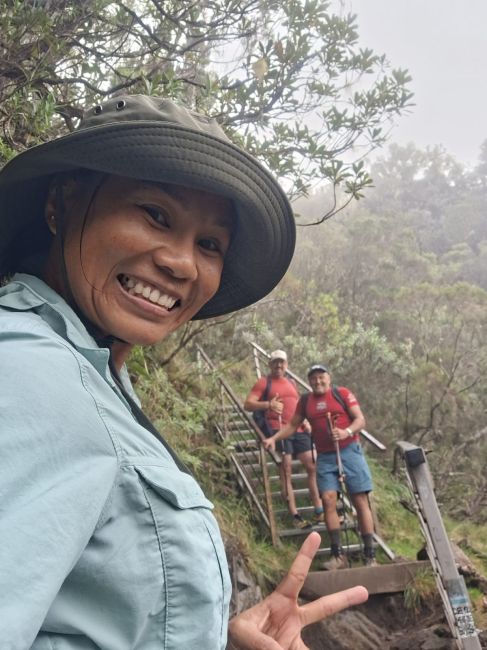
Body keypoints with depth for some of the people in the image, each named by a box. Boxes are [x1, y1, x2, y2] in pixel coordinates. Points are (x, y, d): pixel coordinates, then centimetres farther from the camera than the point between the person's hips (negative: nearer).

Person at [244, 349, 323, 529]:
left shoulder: (291, 383, 23)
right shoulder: (263, 382, 4)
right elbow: (247, 404, -6)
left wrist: (305, 421, 12)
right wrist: (268, 404, -23)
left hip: (299, 430, 6)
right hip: (278, 430, -6)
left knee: (313, 467, 0)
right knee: (286, 472, -6)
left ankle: (319, 512, 7)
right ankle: (295, 516, -3)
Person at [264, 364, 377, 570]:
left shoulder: (342, 393, -1)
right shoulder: (305, 400, 9)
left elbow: (360, 419, -4)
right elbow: (292, 425, 17)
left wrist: (346, 432, -22)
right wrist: (274, 438, 3)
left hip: (349, 452, -3)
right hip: (325, 457, 3)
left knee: (361, 501, -3)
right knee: (328, 500, -10)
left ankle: (370, 555, 1)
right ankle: (338, 555, -4)